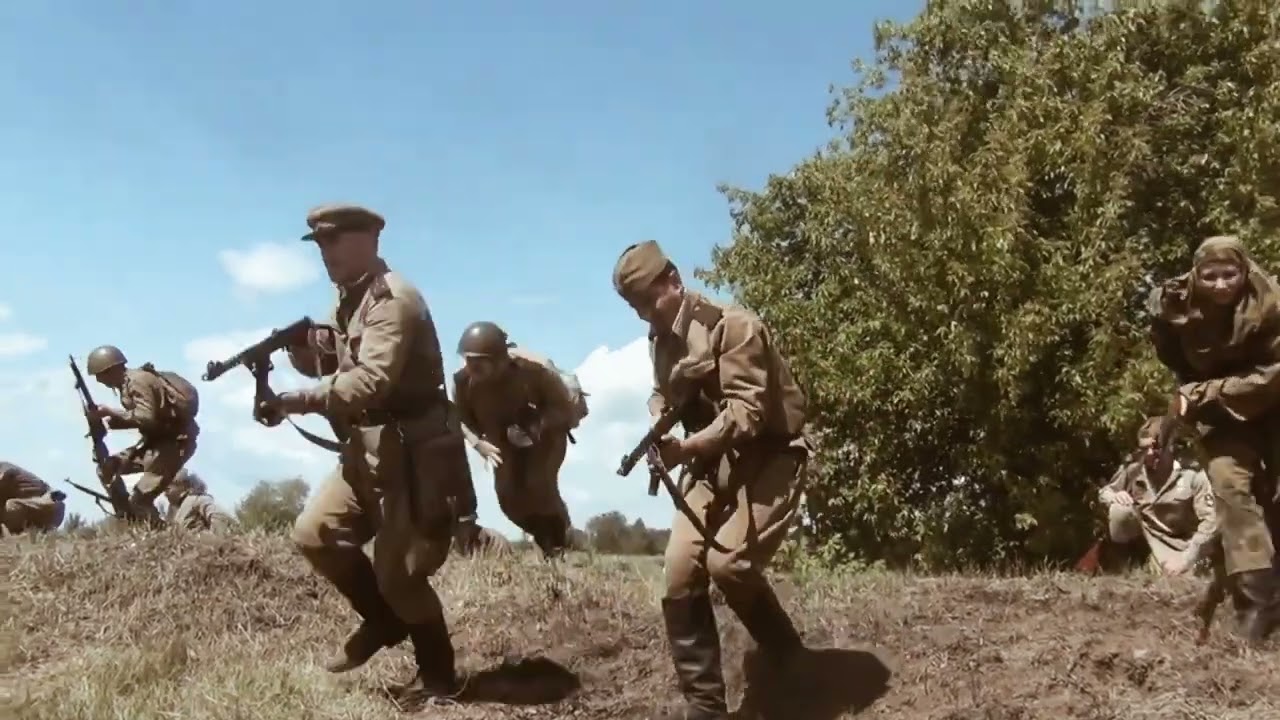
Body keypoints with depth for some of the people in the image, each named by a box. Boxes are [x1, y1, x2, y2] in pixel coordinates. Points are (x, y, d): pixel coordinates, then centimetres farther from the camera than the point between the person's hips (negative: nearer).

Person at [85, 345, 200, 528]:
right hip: (158, 439, 10)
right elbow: (137, 417, 15)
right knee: (108, 467, 10)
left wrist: (111, 411, -20)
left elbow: (146, 418, -29)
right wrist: (109, 420, 0)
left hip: (174, 442, -10)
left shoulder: (137, 381, -18)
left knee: (139, 499, -15)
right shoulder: (128, 382, 11)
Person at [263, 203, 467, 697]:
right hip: (367, 450, 9)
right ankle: (382, 620, 18)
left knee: (400, 572, -6)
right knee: (314, 533, 1)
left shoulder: (391, 300, -18)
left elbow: (370, 381, -30)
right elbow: (334, 364, 15)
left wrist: (297, 400, -33)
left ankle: (438, 675, 13)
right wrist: (303, 348, -7)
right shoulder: (348, 301, 14)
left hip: (409, 453, -9)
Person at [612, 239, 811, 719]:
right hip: (711, 464, 8)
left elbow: (746, 411, -26)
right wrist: (658, 419, 0)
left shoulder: (732, 326, -18)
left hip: (767, 459, -8)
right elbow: (663, 394, 24)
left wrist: (686, 446, -39)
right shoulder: (661, 338, 8)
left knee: (728, 562, -24)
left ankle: (789, 664, 5)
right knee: (680, 575, -6)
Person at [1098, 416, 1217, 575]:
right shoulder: (1132, 471, -8)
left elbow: (1210, 521, -19)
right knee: (1119, 510, -25)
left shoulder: (1192, 475, -16)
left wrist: (1186, 559, -25)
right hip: (1144, 538, 2)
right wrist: (1113, 496, -18)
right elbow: (1104, 492, 8)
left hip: (1178, 546, -1)